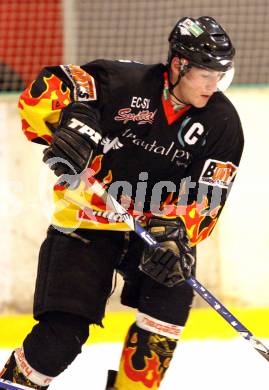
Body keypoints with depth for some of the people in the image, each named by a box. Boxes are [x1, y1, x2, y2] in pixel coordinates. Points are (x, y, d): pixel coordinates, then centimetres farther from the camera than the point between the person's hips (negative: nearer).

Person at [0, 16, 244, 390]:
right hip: (88, 219, -3)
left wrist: (176, 231, -28)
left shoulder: (222, 122, -7)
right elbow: (45, 88, -19)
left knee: (172, 298, -23)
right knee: (64, 331, -11)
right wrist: (70, 122, -37)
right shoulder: (124, 83, -17)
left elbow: (207, 196, -10)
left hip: (157, 228, 3)